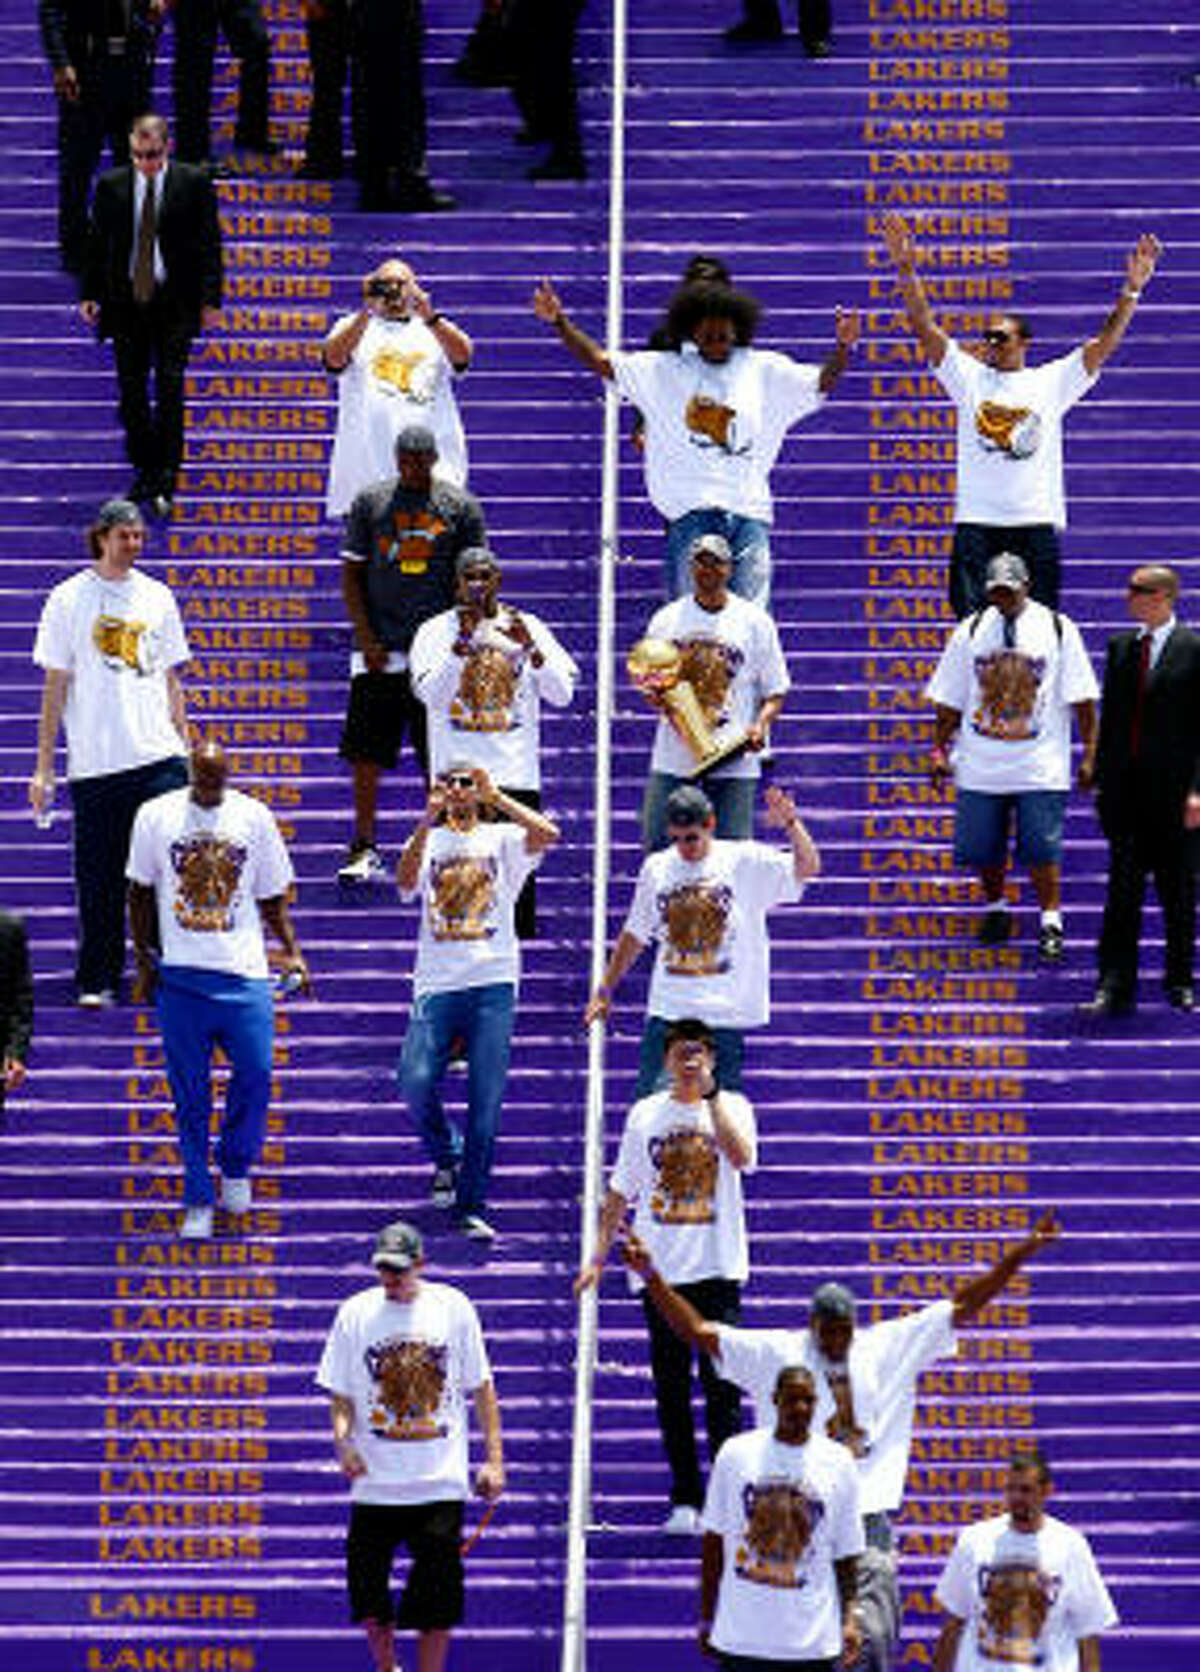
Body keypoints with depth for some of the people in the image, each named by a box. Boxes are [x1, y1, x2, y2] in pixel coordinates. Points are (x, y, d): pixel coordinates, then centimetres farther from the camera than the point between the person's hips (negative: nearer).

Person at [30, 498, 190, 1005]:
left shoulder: (157, 597, 10)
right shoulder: (69, 599, 2)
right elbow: (55, 687, 3)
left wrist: (185, 749, 14)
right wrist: (43, 768, 0)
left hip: (159, 756, 2)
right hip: (94, 763, -2)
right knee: (99, 882, 3)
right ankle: (97, 979, 13)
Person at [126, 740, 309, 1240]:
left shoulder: (254, 817, 5)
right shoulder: (155, 816, 3)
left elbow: (271, 898, 12)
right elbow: (141, 896, 10)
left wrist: (292, 953, 2)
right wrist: (144, 963, 5)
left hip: (244, 973, 0)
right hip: (180, 973, 0)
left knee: (256, 1073, -9)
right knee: (190, 1091, 1)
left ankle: (235, 1167, 17)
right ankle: (198, 1200, 10)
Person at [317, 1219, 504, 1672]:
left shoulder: (453, 1308, 2)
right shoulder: (356, 1313, 3)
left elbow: (481, 1388, 7)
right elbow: (341, 1396, 6)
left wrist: (494, 1460, 2)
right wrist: (343, 1442, -13)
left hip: (441, 1483, -1)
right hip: (375, 1483, 1)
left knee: (438, 1596, -3)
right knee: (366, 1585, 4)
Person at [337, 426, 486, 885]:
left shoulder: (461, 507, 3)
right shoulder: (370, 501, 5)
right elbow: (351, 574, 6)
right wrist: (366, 639, -4)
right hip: (379, 648, 1)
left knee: (437, 758, 1)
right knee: (366, 752, 1)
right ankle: (364, 848, 10)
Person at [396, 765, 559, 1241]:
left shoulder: (502, 840, 10)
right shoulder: (428, 841, 14)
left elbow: (547, 834, -10)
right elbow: (406, 881, -7)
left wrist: (495, 796, -11)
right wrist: (427, 822, -17)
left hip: (493, 984, -1)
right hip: (437, 984, 1)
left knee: (486, 1098, -5)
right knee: (416, 1082, -14)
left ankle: (472, 1207, 0)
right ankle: (447, 1157, 15)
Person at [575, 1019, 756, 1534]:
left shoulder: (731, 1106, 2)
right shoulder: (645, 1114, 9)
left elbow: (741, 1156, -19)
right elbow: (621, 1190, 15)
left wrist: (709, 1094, -19)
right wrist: (599, 1254, 12)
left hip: (717, 1269, -3)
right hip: (658, 1270, 3)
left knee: (721, 1385, -7)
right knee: (670, 1387, 5)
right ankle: (685, 1499, 11)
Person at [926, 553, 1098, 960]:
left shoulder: (1058, 630, 0)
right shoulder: (969, 632, 6)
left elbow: (1081, 699, 1)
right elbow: (950, 700, 12)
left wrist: (1089, 755, -3)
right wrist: (939, 750, 8)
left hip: (1040, 768, -2)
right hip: (979, 766, 2)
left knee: (1041, 847, -6)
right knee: (983, 849, 6)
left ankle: (1051, 921, 3)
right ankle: (995, 908, 28)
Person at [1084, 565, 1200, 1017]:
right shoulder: (1121, 647, 9)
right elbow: (1109, 719, 13)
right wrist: (1101, 780, 8)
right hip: (1126, 791, 4)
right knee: (1122, 891, 1)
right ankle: (1115, 987, 0)